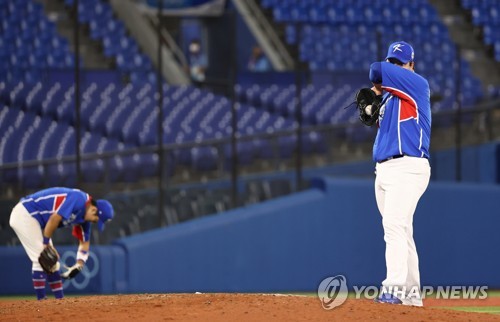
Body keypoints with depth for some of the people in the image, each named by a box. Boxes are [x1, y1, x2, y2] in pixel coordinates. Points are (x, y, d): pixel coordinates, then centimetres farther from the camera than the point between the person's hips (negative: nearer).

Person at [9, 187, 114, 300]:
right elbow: (54, 218, -29)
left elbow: (84, 242, 14)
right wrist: (46, 243, -20)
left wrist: (79, 264, -1)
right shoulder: (78, 199, -23)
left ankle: (60, 299, 15)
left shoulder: (84, 216, 7)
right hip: (24, 214, -10)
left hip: (35, 220, 10)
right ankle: (41, 300, -9)